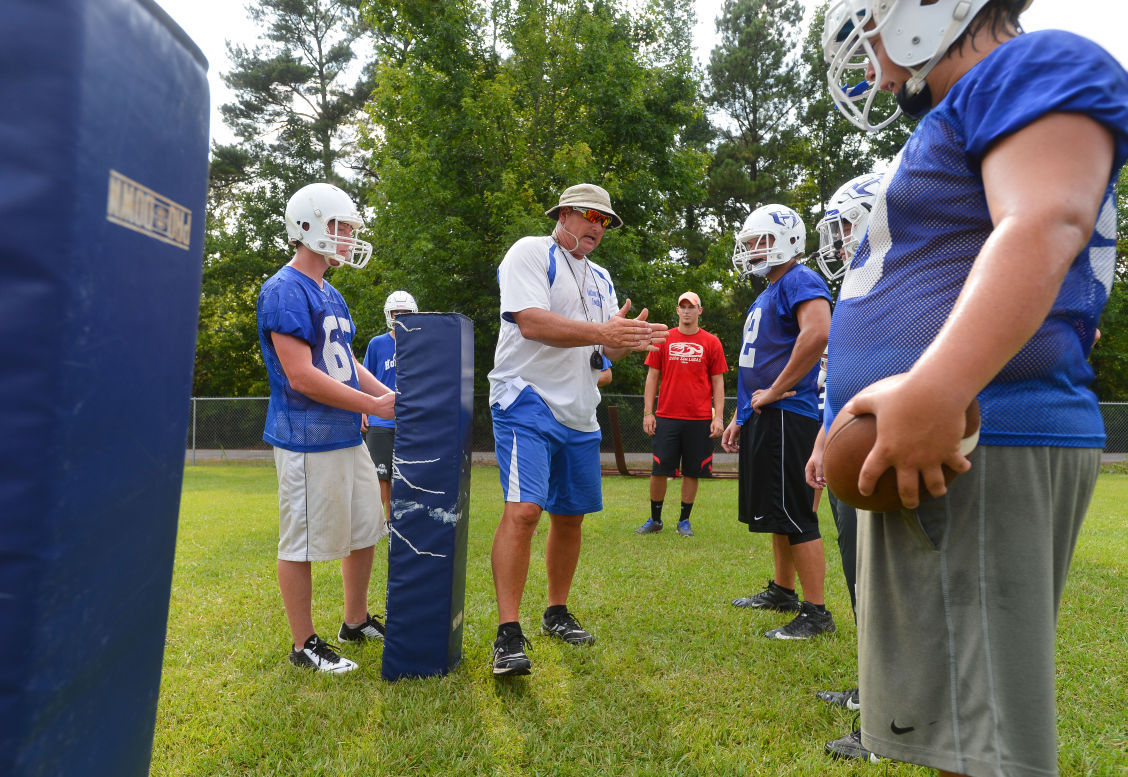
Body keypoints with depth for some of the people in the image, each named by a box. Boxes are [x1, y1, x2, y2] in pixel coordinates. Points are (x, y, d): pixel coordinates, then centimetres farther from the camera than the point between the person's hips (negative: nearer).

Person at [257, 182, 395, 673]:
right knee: (304, 542, 2)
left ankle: (356, 622, 34)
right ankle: (304, 645, 16)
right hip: (308, 441, -10)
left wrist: (391, 396, 6)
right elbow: (301, 377, -21)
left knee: (366, 530, 17)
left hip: (347, 437, 10)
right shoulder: (285, 291, -14)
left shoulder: (331, 295, 16)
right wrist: (374, 406, -17)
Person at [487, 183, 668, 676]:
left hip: (579, 412, 8)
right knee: (523, 509, -19)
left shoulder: (600, 279, 20)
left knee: (570, 515, 12)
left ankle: (557, 613, 28)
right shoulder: (531, 253, -3)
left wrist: (628, 341, -10)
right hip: (528, 400, -7)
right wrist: (602, 331, -26)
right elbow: (531, 323, -19)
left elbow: (606, 348, 14)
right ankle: (509, 634, -13)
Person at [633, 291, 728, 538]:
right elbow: (652, 377, 8)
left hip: (700, 419, 0)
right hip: (666, 417, 0)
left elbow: (718, 382, 7)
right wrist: (648, 412, 1)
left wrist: (718, 417, -2)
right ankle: (655, 519, 16)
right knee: (658, 470, 0)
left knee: (692, 472, 5)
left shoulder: (711, 342, 6)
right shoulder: (663, 339, 7)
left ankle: (684, 521, 19)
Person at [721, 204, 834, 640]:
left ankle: (816, 613, 1)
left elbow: (817, 333, -29)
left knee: (795, 515, -7)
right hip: (762, 418, 10)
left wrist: (776, 390, -22)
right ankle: (783, 591, 32)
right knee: (774, 512, 18)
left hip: (786, 415, -10)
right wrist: (739, 416, 23)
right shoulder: (766, 295, 22)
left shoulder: (800, 281, -9)